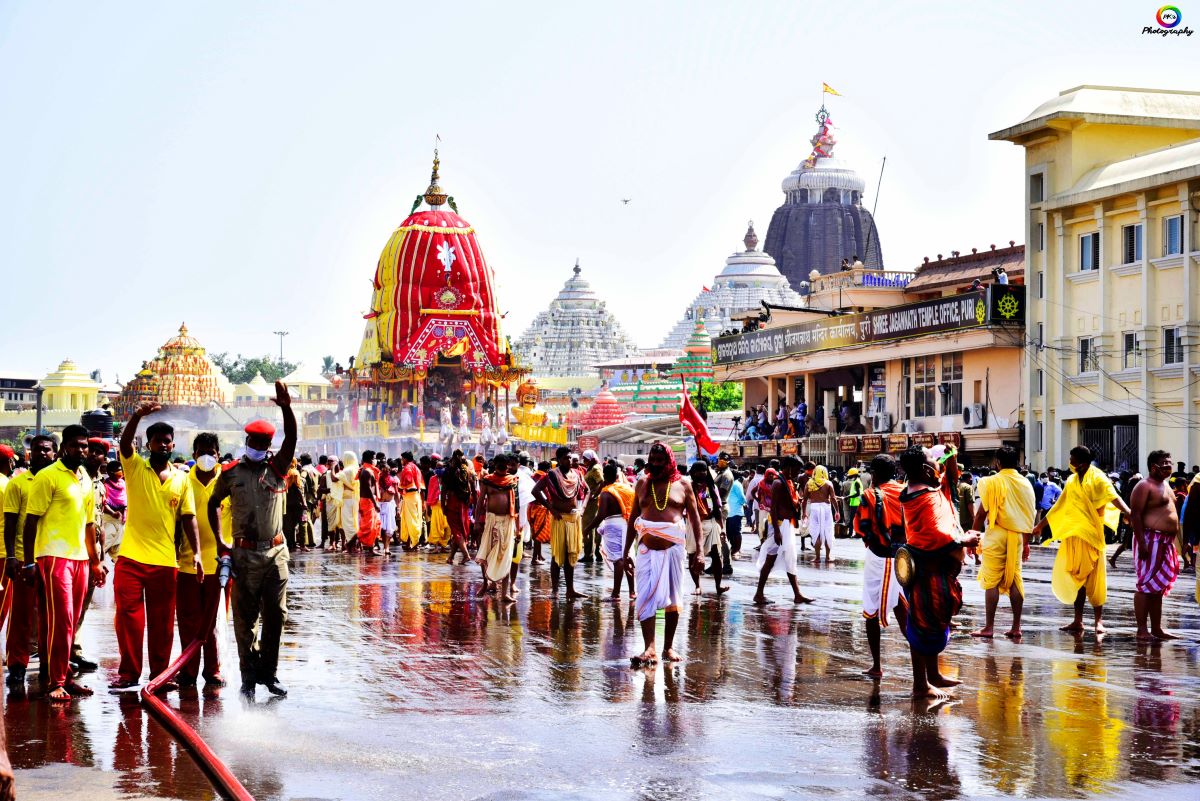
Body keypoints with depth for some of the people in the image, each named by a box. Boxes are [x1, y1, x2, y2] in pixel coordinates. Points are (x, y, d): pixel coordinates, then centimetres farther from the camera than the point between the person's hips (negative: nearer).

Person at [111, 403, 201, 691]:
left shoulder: (181, 479, 9)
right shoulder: (135, 467, 3)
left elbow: (188, 517, 7)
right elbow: (124, 442, -17)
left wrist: (197, 553, -3)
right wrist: (138, 416, -35)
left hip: (166, 560, 2)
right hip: (132, 557, -2)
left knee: (162, 620, 7)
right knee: (129, 615, -3)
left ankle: (160, 673, 15)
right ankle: (128, 673, 5)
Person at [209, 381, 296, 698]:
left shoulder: (277, 468, 2)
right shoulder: (231, 474, 2)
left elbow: (291, 440, -14)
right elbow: (214, 503, 14)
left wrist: (286, 407, -29)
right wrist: (219, 540, 5)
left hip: (276, 552, 1)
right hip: (245, 553, -1)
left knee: (276, 615, 4)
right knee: (245, 618, 2)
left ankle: (269, 673, 14)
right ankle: (249, 676, 8)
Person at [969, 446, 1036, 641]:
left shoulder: (992, 482, -6)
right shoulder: (1025, 484, 7)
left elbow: (981, 513, -8)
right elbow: (1030, 515, 11)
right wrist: (1026, 542, 18)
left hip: (996, 534, -5)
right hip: (1018, 536, 5)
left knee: (991, 581, -1)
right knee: (1015, 581, 8)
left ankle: (989, 627, 0)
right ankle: (1016, 627, 9)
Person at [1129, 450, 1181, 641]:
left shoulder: (1165, 485, 19)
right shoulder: (1145, 486, -10)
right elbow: (1135, 514, -17)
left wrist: (1173, 542, 20)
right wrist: (1141, 543, -24)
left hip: (1166, 543, 10)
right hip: (1151, 541, -10)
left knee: (1159, 588, 12)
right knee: (1146, 585, -9)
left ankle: (1157, 629, 16)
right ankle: (1142, 630, -9)